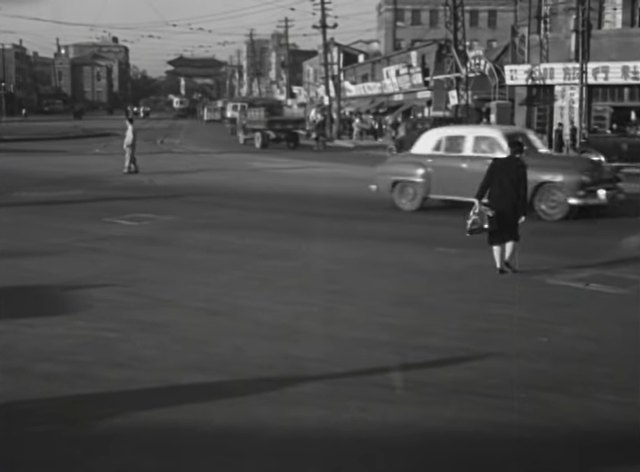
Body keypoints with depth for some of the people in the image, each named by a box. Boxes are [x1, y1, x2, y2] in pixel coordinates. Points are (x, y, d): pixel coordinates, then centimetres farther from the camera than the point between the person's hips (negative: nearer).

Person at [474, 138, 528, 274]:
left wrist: (478, 198, -7)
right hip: (512, 205, -2)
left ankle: (499, 264, 5)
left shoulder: (496, 163, 2)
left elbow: (486, 181, -7)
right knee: (512, 233, 16)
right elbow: (522, 191, -4)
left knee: (497, 235, 9)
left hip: (495, 204, 2)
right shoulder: (520, 166, -3)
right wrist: (523, 212, -2)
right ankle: (508, 259, 0)